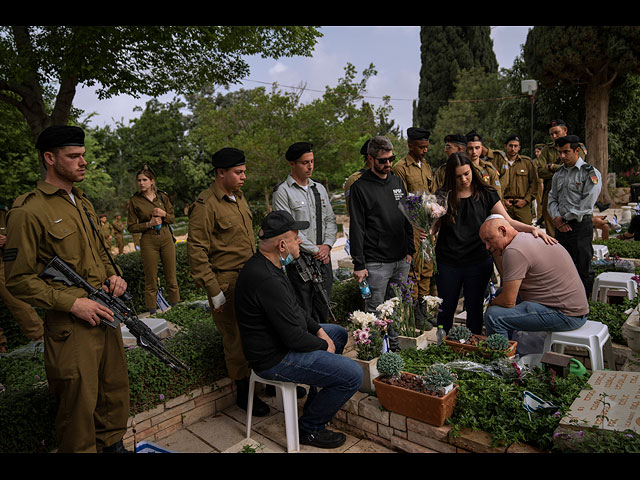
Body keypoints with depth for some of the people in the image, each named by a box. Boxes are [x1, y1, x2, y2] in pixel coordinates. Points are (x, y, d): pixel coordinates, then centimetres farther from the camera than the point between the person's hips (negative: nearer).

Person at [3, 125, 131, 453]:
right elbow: (19, 280, -12)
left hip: (106, 315, 8)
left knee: (115, 389, 20)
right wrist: (73, 302, -18)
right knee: (79, 406, 7)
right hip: (71, 327, -8)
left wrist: (113, 275, 4)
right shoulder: (28, 212, -13)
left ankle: (112, 444, 41)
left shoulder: (83, 203, 13)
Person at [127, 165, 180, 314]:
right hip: (148, 241, -2)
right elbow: (131, 227, 0)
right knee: (151, 279, 2)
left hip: (166, 238, 2)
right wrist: (148, 224, -14)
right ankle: (152, 310, 12)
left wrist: (164, 214, -9)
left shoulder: (162, 196, 6)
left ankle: (175, 305, 20)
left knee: (171, 275, 8)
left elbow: (172, 218, 12)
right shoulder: (134, 201, -1)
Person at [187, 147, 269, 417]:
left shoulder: (239, 197, 14)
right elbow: (196, 251, -15)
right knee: (236, 339, 4)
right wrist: (213, 290, -17)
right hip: (227, 285, -7)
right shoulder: (205, 205, -13)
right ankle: (243, 392, 21)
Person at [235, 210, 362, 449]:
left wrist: (318, 329, 5)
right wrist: (323, 345, -8)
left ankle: (317, 400, 33)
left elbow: (294, 308, 15)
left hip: (280, 341, 11)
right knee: (353, 374, -15)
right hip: (275, 360, -11)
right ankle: (310, 428, 5)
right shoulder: (267, 281, -30)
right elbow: (294, 337, -27)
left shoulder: (262, 264, 4)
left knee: (339, 333, 25)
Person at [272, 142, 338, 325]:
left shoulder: (319, 188, 13)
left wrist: (327, 245, -4)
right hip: (299, 262, -6)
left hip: (323, 259, 6)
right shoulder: (282, 191, -8)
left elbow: (330, 219, 13)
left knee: (323, 311, 15)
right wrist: (314, 249, -13)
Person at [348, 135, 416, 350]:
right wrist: (359, 264, -12)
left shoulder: (398, 182, 12)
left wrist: (410, 250, 12)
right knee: (374, 309, 1)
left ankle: (395, 345, 30)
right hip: (375, 264, -6)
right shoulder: (360, 187, -7)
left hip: (401, 261, 6)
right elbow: (356, 228, -10)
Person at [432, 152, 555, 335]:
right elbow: (434, 227, 1)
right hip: (448, 263, 0)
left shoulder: (486, 194, 0)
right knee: (446, 309, 11)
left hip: (478, 263, 0)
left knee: (474, 310, 10)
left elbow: (508, 221, -1)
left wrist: (532, 228, -18)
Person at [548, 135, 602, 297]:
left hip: (580, 225, -6)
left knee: (583, 266, 0)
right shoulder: (559, 173, 14)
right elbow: (552, 198, 13)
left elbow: (586, 204, -13)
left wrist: (565, 218, -10)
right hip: (561, 227, 6)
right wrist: (556, 218, -4)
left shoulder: (591, 173, -6)